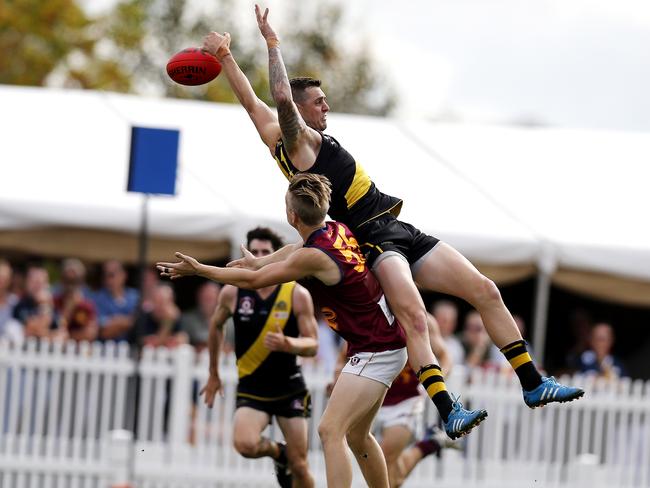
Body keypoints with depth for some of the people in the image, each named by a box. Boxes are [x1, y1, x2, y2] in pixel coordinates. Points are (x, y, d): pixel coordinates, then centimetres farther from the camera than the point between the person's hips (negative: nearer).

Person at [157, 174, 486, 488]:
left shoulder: (314, 257, -21)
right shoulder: (338, 230, 1)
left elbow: (253, 280, -13)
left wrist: (198, 269, -5)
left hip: (375, 351, -9)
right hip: (384, 342, 9)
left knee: (330, 430, -17)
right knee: (356, 434, 18)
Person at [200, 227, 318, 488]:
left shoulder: (297, 295, -9)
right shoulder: (233, 292, -5)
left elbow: (312, 345, -9)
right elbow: (216, 326, 15)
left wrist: (287, 344, -32)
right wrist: (213, 374, 20)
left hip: (289, 388, 0)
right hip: (251, 387, 0)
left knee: (299, 467, -1)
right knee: (245, 444, -27)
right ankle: (278, 452, 8)